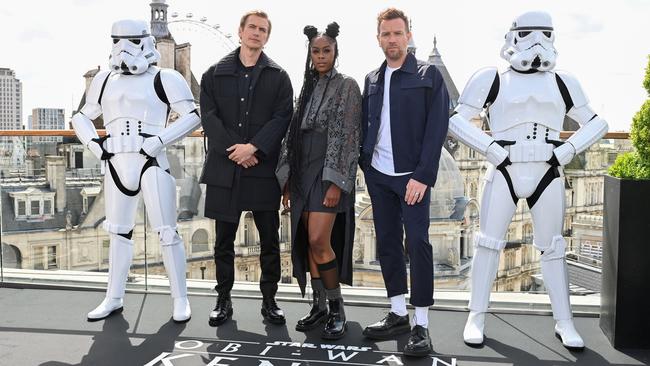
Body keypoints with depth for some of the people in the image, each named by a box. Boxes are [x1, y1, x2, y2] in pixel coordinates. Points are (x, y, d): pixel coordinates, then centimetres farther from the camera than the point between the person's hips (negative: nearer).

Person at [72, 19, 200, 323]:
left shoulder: (164, 79, -3)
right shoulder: (105, 81, 13)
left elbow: (192, 116, -8)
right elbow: (81, 118, 23)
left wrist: (159, 140, -16)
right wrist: (94, 144, 5)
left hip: (152, 164, -5)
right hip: (117, 165, 6)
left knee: (167, 232, -3)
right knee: (118, 231, 13)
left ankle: (180, 300, 9)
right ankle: (114, 298, 25)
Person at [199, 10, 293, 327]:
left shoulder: (278, 76, 8)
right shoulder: (215, 73, 10)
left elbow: (282, 117, -2)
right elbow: (208, 116, 0)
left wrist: (253, 147, -15)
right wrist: (234, 150, -12)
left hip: (263, 167, 0)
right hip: (224, 167, 1)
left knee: (269, 239, 5)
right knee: (224, 239, 7)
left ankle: (269, 300, 16)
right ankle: (223, 300, 19)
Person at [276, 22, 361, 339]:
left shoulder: (347, 86, -2)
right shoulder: (307, 88, 16)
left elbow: (347, 137, -10)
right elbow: (294, 133, 15)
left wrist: (335, 182, -19)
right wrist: (288, 180, 9)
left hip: (329, 172, -6)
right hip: (302, 172, 6)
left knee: (319, 241, -15)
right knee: (308, 243, 6)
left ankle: (337, 307, 1)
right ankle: (319, 307, 16)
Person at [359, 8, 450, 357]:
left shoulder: (428, 75, -2)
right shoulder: (371, 80, 13)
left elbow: (437, 128, -8)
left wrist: (423, 176, -16)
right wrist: (364, 163, 4)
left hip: (412, 175, -5)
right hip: (377, 173, 5)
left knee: (417, 243, -7)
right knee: (387, 242, 9)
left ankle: (421, 325, 0)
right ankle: (398, 314, 20)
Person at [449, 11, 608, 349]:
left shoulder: (561, 83, 9)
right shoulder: (493, 80, 0)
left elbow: (596, 123, 15)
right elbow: (457, 121, -1)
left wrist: (567, 150, -2)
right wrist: (490, 149, -11)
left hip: (546, 177, 2)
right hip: (504, 176, -2)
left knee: (551, 248, 7)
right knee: (488, 243, 0)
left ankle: (564, 323, 15)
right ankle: (477, 317, 10)